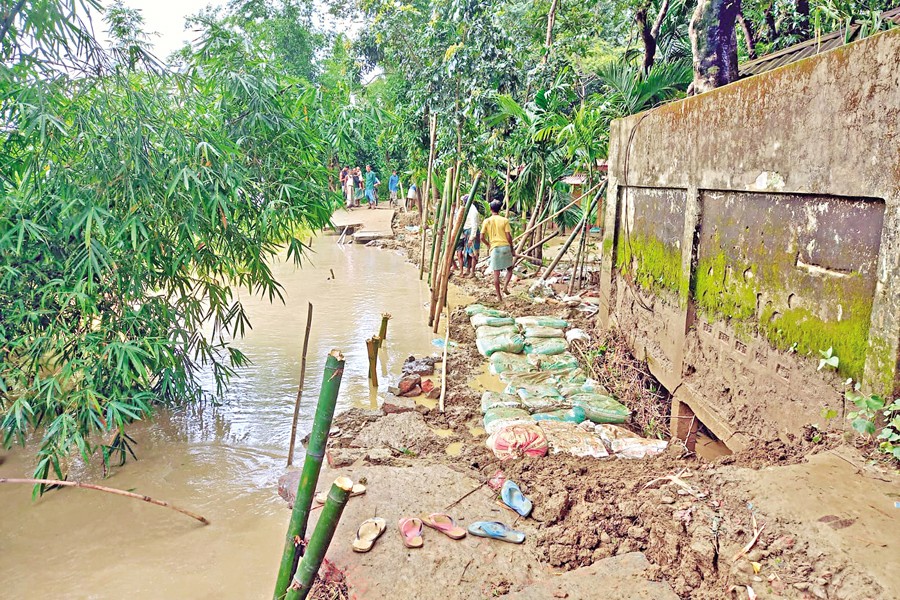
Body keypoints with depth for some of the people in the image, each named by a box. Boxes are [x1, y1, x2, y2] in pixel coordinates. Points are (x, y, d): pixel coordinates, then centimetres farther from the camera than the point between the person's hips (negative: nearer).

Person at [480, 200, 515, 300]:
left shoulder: (486, 221, 2)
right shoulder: (504, 220, -2)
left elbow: (482, 237, 1)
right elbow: (508, 236, -5)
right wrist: (512, 249, 6)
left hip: (494, 248, 1)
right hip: (505, 247, -1)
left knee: (496, 273, 5)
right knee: (509, 268, 19)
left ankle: (499, 296, 8)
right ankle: (505, 286, 0)